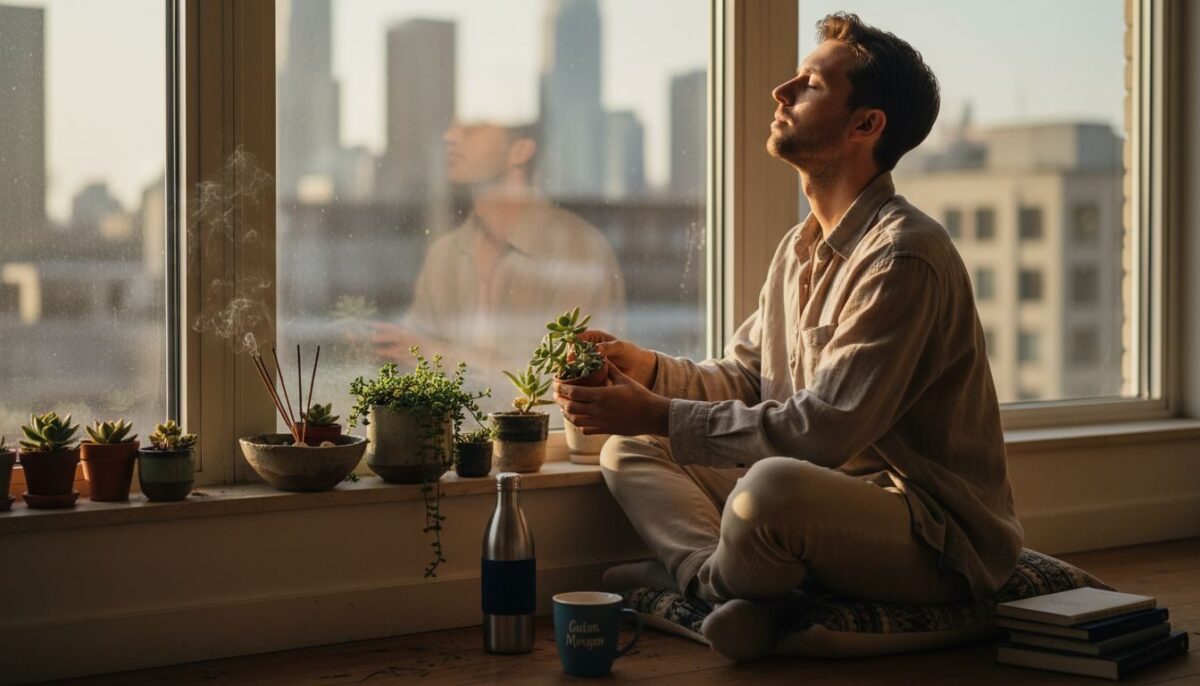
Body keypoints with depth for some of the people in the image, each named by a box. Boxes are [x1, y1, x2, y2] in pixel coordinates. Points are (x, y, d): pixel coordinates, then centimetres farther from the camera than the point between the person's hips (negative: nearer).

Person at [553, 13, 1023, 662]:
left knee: (773, 486, -40)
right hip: (836, 499, 9)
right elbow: (744, 378, 17)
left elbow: (824, 430, -25)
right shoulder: (801, 248, 12)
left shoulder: (903, 255, -19)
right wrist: (648, 367, -2)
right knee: (628, 452, 6)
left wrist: (660, 416, -23)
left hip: (939, 541, -9)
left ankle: (687, 569, -7)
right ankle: (730, 587, -19)